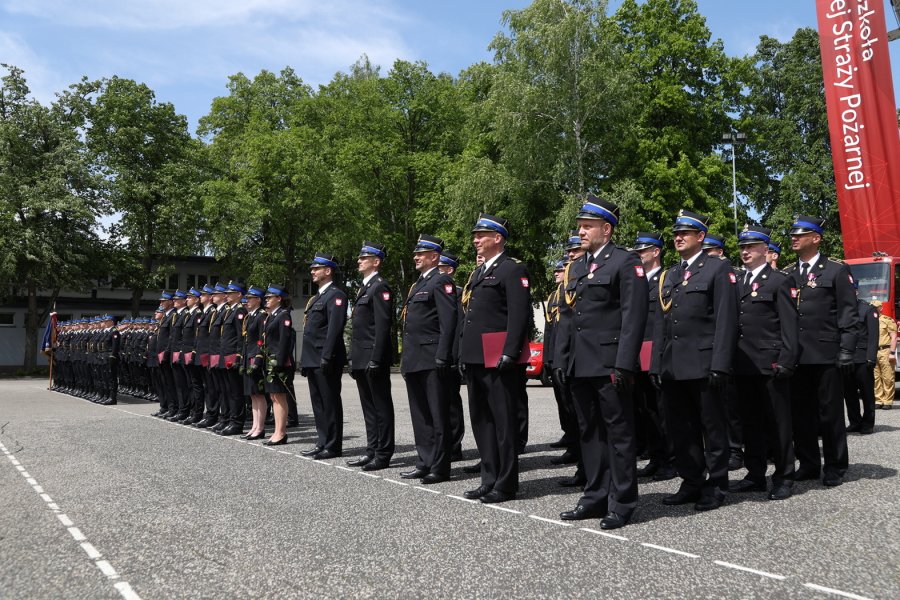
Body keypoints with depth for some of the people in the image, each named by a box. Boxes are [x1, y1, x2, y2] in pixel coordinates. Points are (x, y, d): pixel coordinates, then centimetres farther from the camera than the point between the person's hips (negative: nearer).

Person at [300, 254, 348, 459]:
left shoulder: (336, 295, -9)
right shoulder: (317, 297, 20)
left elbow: (334, 328, -18)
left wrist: (326, 357, -23)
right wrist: (305, 360, 18)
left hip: (326, 361, -9)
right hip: (313, 361, 9)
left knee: (330, 402, -3)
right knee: (318, 403, 13)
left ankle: (333, 446, 4)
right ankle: (322, 442, 21)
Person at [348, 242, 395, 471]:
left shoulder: (380, 287, -10)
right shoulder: (364, 287, 19)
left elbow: (383, 326, -18)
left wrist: (376, 359, -22)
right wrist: (354, 358, 17)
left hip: (374, 358, -10)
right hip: (362, 358, 10)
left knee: (381, 406, -1)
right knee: (369, 407, 14)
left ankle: (383, 454, 6)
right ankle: (372, 450, 22)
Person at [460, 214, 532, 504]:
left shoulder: (513, 270, -8)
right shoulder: (478, 273, 20)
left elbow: (520, 314, -17)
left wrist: (510, 353, -23)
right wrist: (464, 355, 17)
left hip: (498, 360, -9)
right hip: (476, 359, 10)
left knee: (504, 421, -1)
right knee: (481, 420, 14)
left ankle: (506, 484, 9)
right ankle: (490, 479, 25)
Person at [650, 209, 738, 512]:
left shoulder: (718, 269, -1)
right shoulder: (669, 275, 18)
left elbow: (726, 319, -9)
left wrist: (719, 364, -16)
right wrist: (656, 364, 11)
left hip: (704, 364, -6)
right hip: (672, 367, 6)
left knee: (712, 428, 5)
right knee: (679, 429, 10)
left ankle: (716, 486, 16)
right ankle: (692, 483, 22)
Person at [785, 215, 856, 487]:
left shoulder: (837, 270, 1)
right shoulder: (786, 274, 13)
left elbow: (848, 313, -3)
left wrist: (846, 350, -10)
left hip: (826, 355, -4)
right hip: (794, 355, 4)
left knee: (830, 413, 5)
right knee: (801, 413, 8)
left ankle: (835, 468, 17)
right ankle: (808, 464, 20)